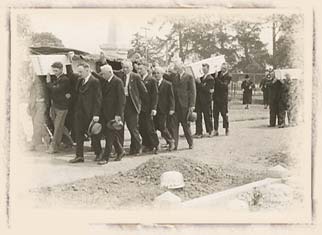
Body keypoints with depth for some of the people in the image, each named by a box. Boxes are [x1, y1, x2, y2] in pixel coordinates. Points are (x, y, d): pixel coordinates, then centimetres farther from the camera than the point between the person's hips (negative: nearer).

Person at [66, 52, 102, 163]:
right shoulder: (79, 79, 11)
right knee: (78, 134, 7)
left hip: (90, 113, -7)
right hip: (79, 112, 7)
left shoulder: (94, 81, -12)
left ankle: (98, 154, 19)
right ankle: (79, 156, 13)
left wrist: (96, 114, -19)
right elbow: (70, 74, 27)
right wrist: (69, 60, 16)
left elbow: (98, 98, -15)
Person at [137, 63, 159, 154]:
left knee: (149, 128, -5)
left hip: (148, 109, -6)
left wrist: (154, 108, -14)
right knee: (141, 128, 6)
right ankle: (147, 145, 17)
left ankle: (155, 145, 8)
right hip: (140, 108, 6)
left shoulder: (152, 80, -3)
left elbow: (155, 95, -7)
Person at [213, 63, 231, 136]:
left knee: (224, 113, 0)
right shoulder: (218, 73, 9)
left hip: (223, 98, -5)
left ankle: (226, 128, 14)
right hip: (216, 97, 5)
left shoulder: (228, 76, -6)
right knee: (215, 114, 4)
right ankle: (216, 130, 8)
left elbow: (224, 85, -19)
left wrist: (217, 78, -22)